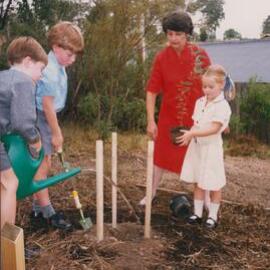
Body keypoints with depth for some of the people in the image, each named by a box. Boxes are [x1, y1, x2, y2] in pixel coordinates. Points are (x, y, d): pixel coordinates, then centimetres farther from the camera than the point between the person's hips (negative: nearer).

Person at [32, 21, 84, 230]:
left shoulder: (58, 67, 8)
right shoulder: (50, 71, -22)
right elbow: (47, 105, -21)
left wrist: (56, 130, 17)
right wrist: (56, 133, -14)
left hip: (46, 119, 10)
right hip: (39, 120, -10)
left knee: (45, 164, 14)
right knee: (41, 165, 0)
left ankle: (38, 209, 26)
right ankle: (48, 213, 11)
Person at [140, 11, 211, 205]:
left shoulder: (200, 55, -10)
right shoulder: (161, 58, -9)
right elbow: (152, 91, -7)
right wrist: (151, 121, -12)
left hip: (197, 117, 0)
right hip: (169, 117, 1)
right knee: (161, 156, 12)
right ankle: (152, 193, 29)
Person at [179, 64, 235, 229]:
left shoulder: (222, 106, -15)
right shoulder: (200, 102, 7)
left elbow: (214, 129, -23)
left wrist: (192, 133, -28)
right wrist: (189, 135, -6)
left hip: (211, 148, -6)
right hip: (196, 146, 6)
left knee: (213, 184, 6)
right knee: (198, 182, 13)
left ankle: (213, 215, 20)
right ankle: (198, 213, 24)